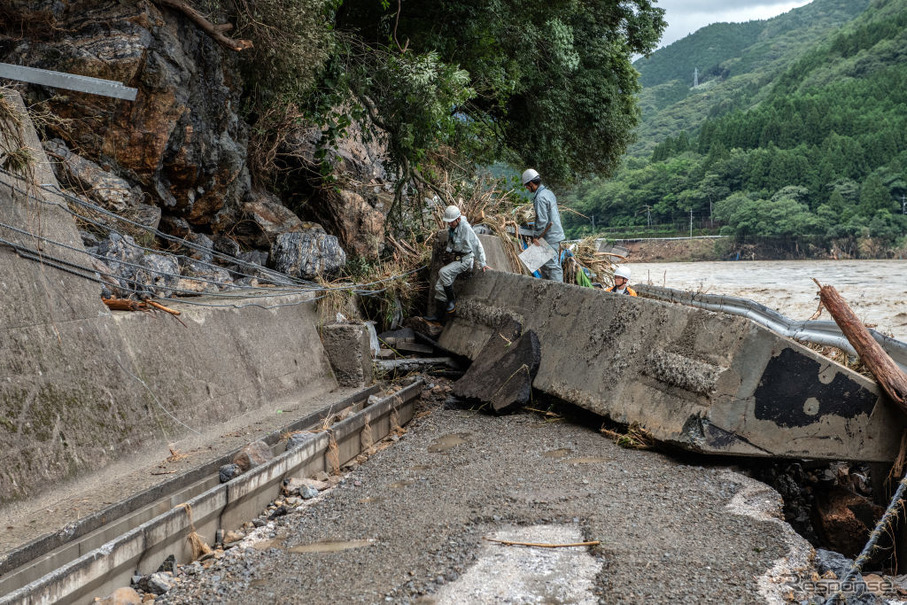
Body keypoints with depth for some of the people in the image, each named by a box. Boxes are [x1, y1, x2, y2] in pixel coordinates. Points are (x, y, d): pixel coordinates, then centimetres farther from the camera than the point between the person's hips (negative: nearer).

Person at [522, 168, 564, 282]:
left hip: (549, 238, -10)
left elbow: (542, 220, -21)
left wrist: (536, 237, -14)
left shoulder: (540, 198, -17)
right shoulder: (549, 192, 14)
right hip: (556, 234, 10)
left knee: (552, 265, -7)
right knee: (543, 264, 16)